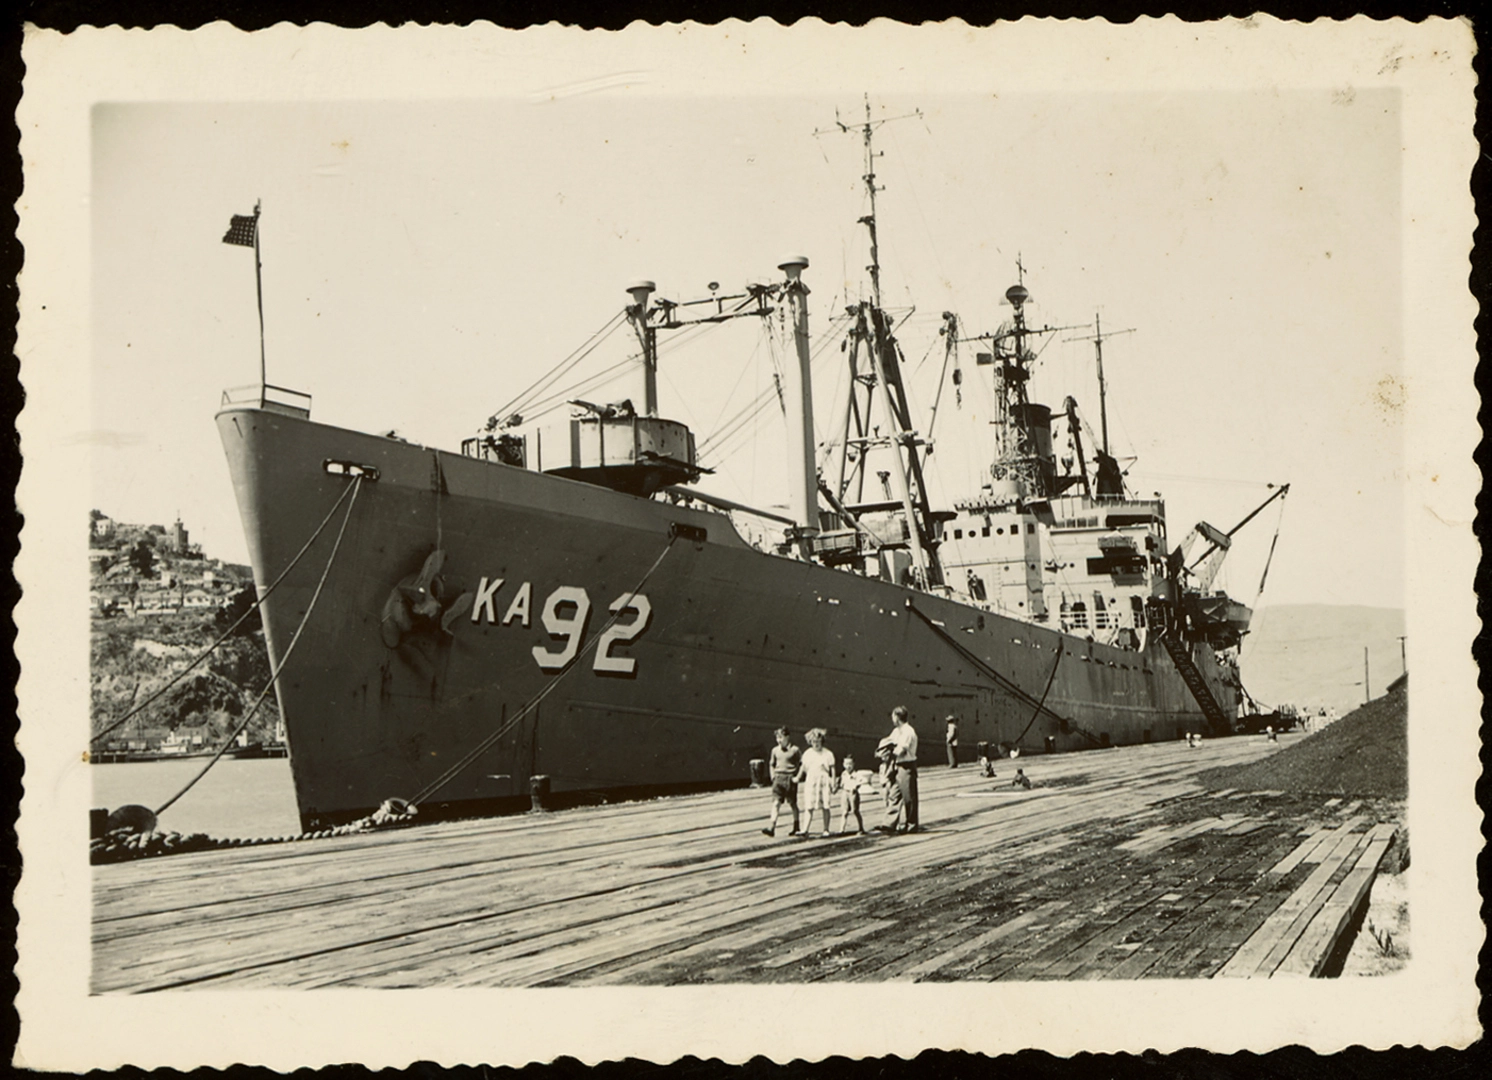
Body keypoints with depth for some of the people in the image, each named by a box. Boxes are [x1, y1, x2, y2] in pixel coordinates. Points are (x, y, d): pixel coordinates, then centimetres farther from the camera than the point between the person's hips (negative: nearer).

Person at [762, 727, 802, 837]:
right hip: (778, 778, 3)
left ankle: (796, 827, 24)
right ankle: (772, 827, -17)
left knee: (793, 804, 8)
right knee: (776, 803, -9)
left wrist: (798, 777, -5)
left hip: (790, 779, -3)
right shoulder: (775, 750, 8)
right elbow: (772, 764, 22)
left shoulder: (794, 750, -5)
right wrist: (773, 776, 10)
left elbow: (803, 764, -1)